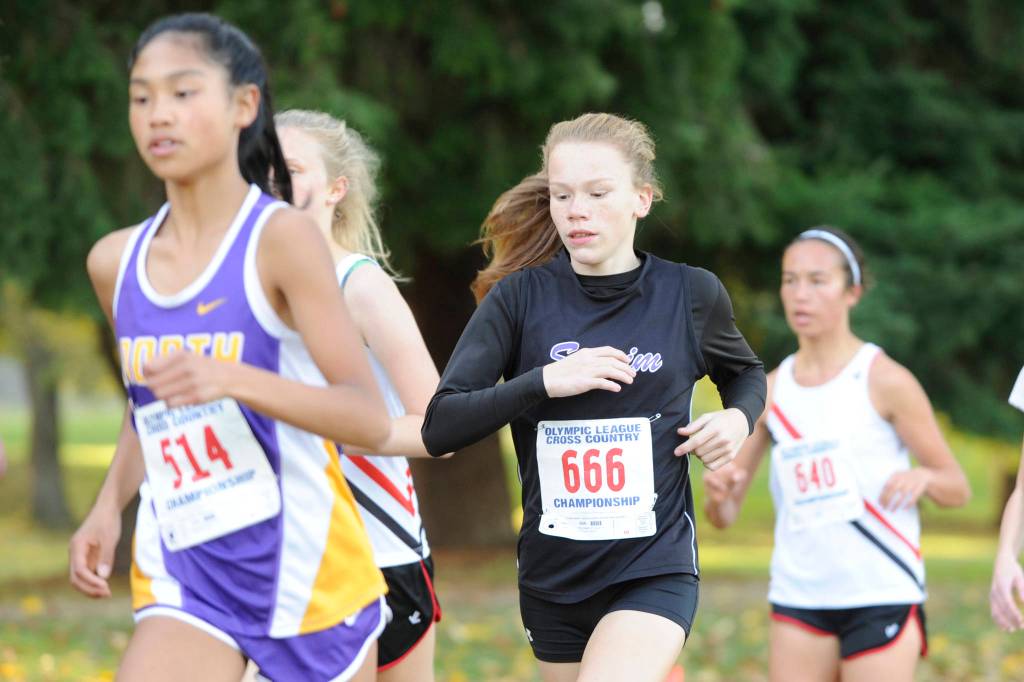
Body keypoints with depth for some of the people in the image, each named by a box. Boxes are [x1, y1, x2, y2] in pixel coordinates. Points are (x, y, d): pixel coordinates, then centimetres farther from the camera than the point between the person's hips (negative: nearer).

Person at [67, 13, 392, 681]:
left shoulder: (282, 238, -12)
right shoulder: (115, 262, 5)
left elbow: (371, 418, -19)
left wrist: (231, 379, -33)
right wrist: (108, 506, 8)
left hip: (307, 569, -4)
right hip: (185, 576, 4)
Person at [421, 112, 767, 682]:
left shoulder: (692, 294, -2)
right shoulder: (520, 298, -4)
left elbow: (745, 372, 20)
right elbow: (440, 428, -11)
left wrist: (739, 418, -2)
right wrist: (544, 381, -22)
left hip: (655, 570, -3)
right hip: (552, 576, 3)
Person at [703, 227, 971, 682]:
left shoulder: (885, 381, -4)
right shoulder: (770, 392, 7)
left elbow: (958, 489, 1)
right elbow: (724, 516, 9)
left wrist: (923, 477, -21)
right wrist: (718, 494, -14)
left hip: (882, 595, -4)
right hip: (797, 596, 4)